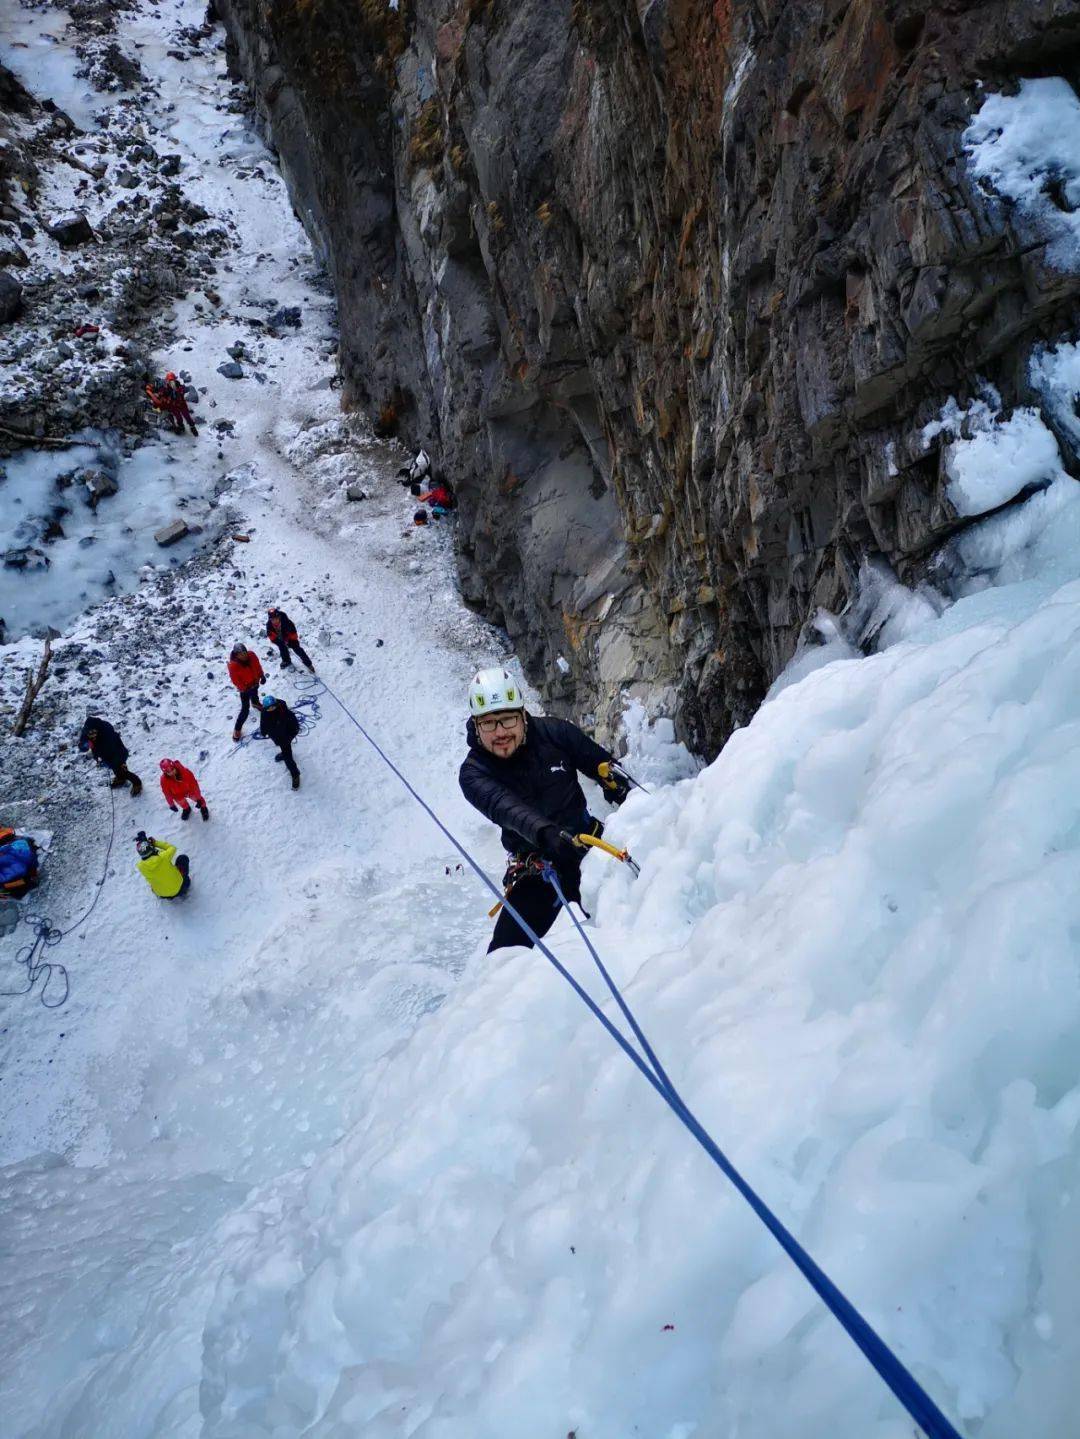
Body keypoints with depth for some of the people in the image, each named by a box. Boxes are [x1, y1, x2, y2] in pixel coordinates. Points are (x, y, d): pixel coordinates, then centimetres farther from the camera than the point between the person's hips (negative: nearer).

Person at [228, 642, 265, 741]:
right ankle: (237, 729, 12)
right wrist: (244, 688, -27)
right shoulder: (233, 665, -35)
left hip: (255, 683, 6)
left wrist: (261, 675, -1)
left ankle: (255, 703, 74)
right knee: (245, 709, -4)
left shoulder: (251, 655, -22)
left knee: (255, 695, 38)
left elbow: (258, 665, -3)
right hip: (245, 688, -6)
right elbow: (235, 680, -24)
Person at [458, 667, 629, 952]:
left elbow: (603, 766, 6)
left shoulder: (554, 733, -9)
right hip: (535, 868, -1)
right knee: (505, 953, -6)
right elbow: (506, 808, -34)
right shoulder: (474, 773, -14)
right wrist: (545, 833, -52)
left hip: (588, 842, 1)